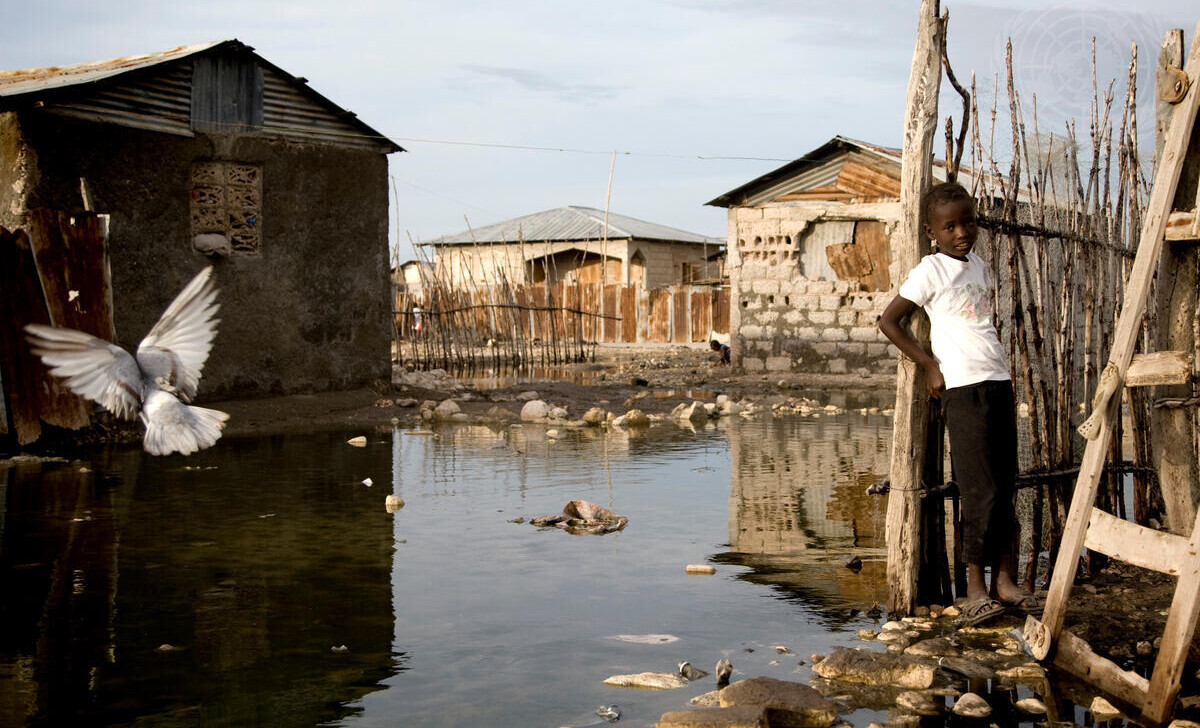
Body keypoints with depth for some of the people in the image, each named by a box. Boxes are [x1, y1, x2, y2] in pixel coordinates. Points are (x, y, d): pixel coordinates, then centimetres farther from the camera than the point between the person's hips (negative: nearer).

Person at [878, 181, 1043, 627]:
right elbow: (888, 321, -6)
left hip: (999, 382, 7)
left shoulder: (979, 266, 16)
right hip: (963, 388, -7)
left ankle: (1004, 580, 12)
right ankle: (975, 587, 1)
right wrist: (929, 365, -5)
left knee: (1006, 487, 7)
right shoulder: (931, 271, -5)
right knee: (981, 490, -8)